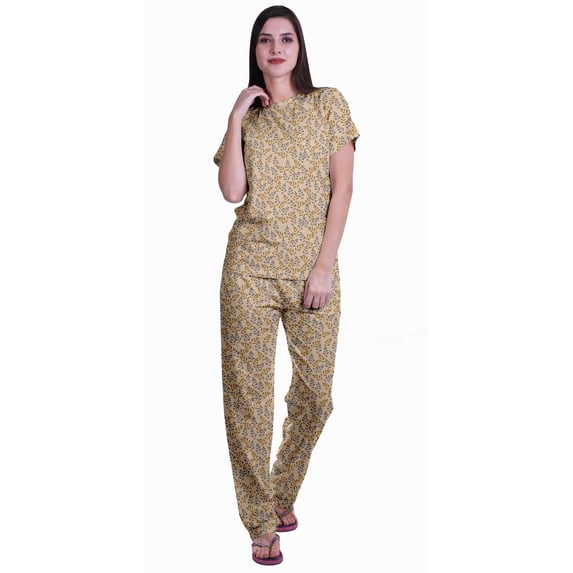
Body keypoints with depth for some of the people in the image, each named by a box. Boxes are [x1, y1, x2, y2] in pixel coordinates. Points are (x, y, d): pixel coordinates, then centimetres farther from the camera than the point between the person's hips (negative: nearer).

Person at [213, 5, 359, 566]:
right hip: (250, 267, 1)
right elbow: (232, 192, -3)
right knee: (248, 392, 0)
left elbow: (342, 187, -1)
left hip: (312, 267, -1)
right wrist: (235, 119, -5)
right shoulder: (245, 116, 12)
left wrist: (325, 265, -8)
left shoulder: (329, 104, 7)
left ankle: (283, 493, 29)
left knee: (315, 390, 4)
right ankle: (262, 521, 14)